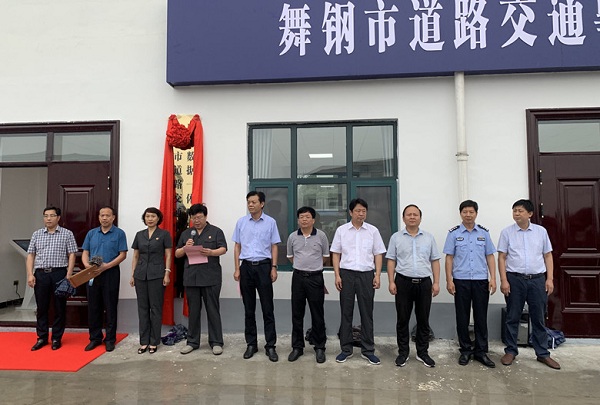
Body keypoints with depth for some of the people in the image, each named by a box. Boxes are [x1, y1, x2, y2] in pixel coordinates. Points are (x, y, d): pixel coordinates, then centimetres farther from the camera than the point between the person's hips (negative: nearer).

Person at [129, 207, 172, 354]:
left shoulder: (164, 234, -1)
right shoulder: (139, 235, 10)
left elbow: (168, 255, -3)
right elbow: (135, 256, 13)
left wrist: (167, 273, -11)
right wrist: (132, 275, 7)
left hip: (156, 275, -4)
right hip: (141, 275, 4)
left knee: (155, 308, 1)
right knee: (142, 308, 8)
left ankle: (154, 342, 11)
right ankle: (144, 342, 16)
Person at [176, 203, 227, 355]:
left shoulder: (216, 231, 5)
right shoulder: (186, 233, 15)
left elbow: (223, 249, -4)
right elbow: (177, 254, 15)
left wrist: (211, 252, -24)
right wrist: (185, 248, -6)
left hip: (211, 277, -3)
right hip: (191, 277, 4)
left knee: (213, 310, 2)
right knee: (193, 311, 11)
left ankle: (216, 342, 11)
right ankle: (192, 342, 22)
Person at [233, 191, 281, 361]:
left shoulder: (270, 222, 0)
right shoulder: (241, 222, 5)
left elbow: (274, 246, 2)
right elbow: (237, 246, 8)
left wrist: (274, 268, -6)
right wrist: (237, 269, 2)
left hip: (264, 266, -2)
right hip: (246, 267, 2)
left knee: (267, 308, 1)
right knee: (249, 309, 10)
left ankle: (270, 345, 10)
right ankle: (251, 344, 21)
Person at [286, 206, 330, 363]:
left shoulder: (321, 235, -2)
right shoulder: (292, 237, 3)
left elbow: (325, 256, 9)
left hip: (316, 278, -2)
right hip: (298, 277, 2)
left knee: (317, 315, 4)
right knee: (297, 314, 8)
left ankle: (320, 348, 17)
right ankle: (297, 347, 21)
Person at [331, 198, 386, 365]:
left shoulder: (373, 231, 4)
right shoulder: (341, 230, 4)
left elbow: (378, 254, 6)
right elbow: (336, 254, 5)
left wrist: (377, 275, -3)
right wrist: (337, 275, -3)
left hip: (367, 274, 0)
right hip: (346, 274, 0)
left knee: (367, 313, 6)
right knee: (346, 312, 6)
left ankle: (368, 350, 18)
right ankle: (346, 349, 18)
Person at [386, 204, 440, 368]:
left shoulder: (429, 237, 7)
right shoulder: (396, 237, 3)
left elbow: (434, 261, 7)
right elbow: (391, 261, 2)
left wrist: (436, 282, 0)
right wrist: (391, 282, -6)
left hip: (424, 282, 2)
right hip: (403, 282, -1)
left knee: (423, 320, 9)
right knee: (402, 319, 6)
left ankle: (422, 352, 23)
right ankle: (403, 352, 19)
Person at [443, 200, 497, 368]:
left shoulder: (484, 233, 6)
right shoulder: (454, 233, 0)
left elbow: (490, 257, 7)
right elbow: (449, 258, 0)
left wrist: (493, 278, -2)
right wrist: (449, 280, -6)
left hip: (481, 281, 1)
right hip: (461, 281, -1)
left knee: (481, 317, 7)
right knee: (462, 317, 7)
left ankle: (481, 352, 19)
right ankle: (465, 350, 20)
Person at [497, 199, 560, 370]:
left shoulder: (541, 231, 5)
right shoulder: (507, 232, 0)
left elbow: (548, 255, 8)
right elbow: (501, 257, -1)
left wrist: (550, 279, 1)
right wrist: (504, 280, -7)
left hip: (537, 279, 2)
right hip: (515, 279, -1)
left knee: (539, 318, 10)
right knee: (512, 318, 7)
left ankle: (542, 353, 23)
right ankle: (510, 351, 19)